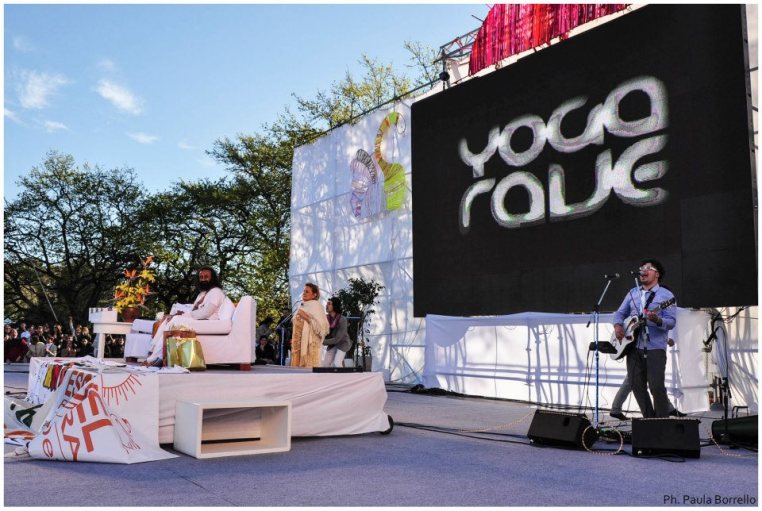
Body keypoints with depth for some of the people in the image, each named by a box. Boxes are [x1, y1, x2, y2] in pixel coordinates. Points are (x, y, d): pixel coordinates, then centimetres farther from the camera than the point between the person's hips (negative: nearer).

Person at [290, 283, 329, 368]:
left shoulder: (315, 306, -6)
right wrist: (294, 340, 16)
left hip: (309, 343, -8)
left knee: (309, 367, -11)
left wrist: (306, 316, -17)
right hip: (299, 343, 8)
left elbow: (320, 325, -16)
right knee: (298, 366, 5)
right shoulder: (303, 306, 16)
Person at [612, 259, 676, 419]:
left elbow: (671, 322, -8)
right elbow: (620, 313, 19)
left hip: (655, 347, -5)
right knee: (637, 386, 5)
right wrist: (617, 325, -1)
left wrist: (657, 320, -28)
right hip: (633, 346, 5)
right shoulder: (633, 293, 16)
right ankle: (650, 419, 18)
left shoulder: (666, 295, -1)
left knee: (656, 386, -11)